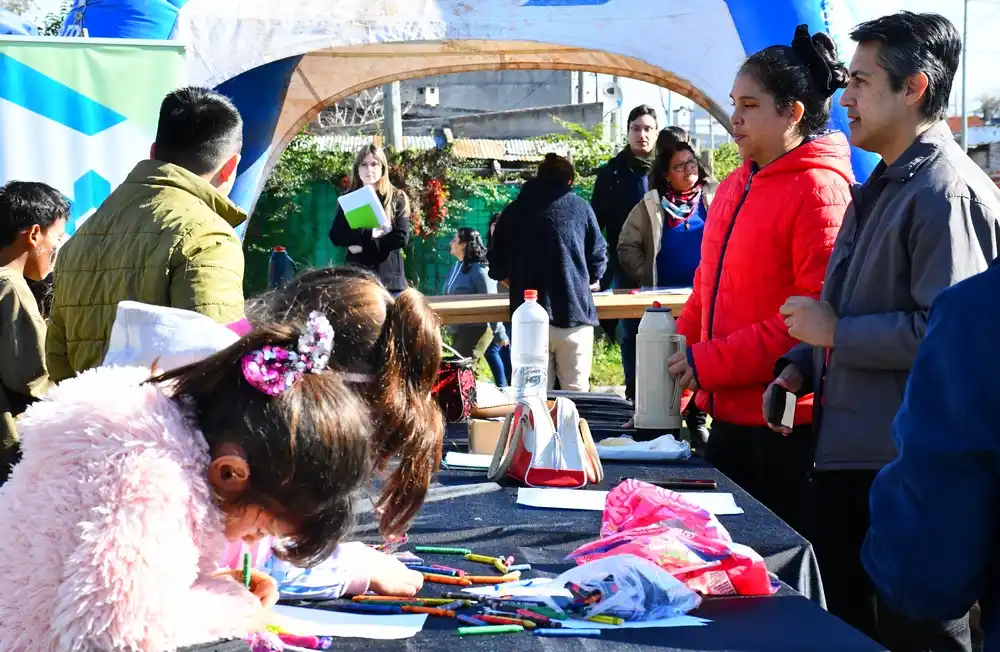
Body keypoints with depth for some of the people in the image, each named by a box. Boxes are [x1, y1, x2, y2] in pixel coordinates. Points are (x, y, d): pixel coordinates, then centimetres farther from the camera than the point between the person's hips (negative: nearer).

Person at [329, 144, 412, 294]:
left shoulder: (397, 198, 4)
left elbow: (401, 238, -6)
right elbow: (336, 236, -2)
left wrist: (362, 244, -10)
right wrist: (369, 234, -15)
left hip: (389, 278, -1)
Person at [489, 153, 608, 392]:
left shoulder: (513, 211, 9)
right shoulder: (580, 207, 3)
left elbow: (498, 269, 9)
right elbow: (598, 260, 5)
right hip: (574, 313, -2)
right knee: (576, 392, 3)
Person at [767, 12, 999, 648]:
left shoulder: (948, 192, -17)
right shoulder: (882, 188, 16)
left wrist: (834, 332, -17)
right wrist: (802, 365, 9)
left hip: (909, 468, -10)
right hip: (847, 453, 10)